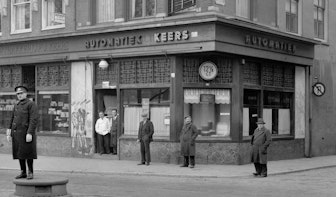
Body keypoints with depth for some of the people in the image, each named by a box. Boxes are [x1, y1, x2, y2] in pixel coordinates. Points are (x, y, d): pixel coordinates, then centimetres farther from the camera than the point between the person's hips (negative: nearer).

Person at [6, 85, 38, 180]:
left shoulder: (31, 104, -8)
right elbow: (12, 120, 18)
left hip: (26, 133, -7)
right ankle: (23, 172, 15)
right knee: (19, 153, 8)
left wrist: (30, 133, -23)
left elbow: (34, 120, -16)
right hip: (17, 133, 7)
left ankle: (30, 172, 6)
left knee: (28, 153, -3)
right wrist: (9, 133, 10)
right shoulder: (17, 106, 16)